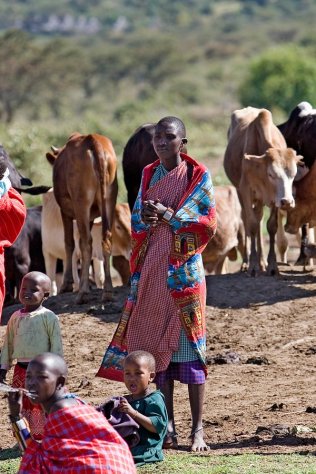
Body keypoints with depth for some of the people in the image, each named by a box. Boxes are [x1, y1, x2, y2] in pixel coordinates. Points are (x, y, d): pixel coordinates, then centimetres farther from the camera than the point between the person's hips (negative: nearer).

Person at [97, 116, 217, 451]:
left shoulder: (197, 176, -1)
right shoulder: (148, 175, 12)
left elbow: (208, 222, -7)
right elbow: (137, 219, 12)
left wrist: (167, 215, -15)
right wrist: (146, 217, -11)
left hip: (183, 269, -5)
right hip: (151, 269, 5)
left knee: (188, 346, -7)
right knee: (156, 347, 3)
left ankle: (197, 430, -4)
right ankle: (167, 427, 9)